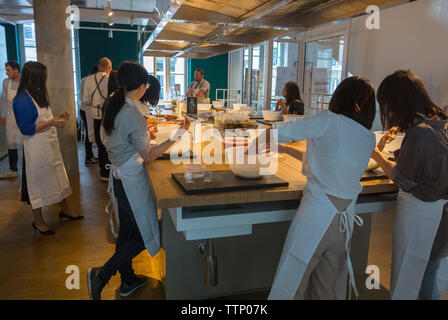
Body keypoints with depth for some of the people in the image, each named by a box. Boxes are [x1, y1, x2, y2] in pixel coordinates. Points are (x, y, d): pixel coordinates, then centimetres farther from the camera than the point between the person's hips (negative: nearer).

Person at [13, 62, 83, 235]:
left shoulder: (37, 95, 10)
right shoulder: (22, 100, -19)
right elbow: (26, 128, -22)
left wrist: (57, 118, 6)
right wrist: (52, 122, -21)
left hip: (50, 145, 9)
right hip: (36, 148, -9)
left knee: (57, 178, 17)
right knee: (37, 182, 5)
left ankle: (65, 209, 34)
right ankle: (38, 221, 21)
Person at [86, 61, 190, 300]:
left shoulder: (112, 107, 3)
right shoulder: (133, 116, -24)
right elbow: (148, 156, -18)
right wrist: (177, 136, -19)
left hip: (118, 177, 9)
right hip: (132, 180, -9)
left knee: (127, 231, 20)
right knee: (146, 235, 8)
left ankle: (128, 280, 36)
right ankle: (102, 275, 9)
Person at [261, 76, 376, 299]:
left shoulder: (330, 121, -9)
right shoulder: (369, 139, 10)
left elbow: (281, 134, -6)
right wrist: (286, 150, 23)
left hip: (317, 214, -6)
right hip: (345, 220, 6)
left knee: (290, 284, 7)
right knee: (328, 288, 20)